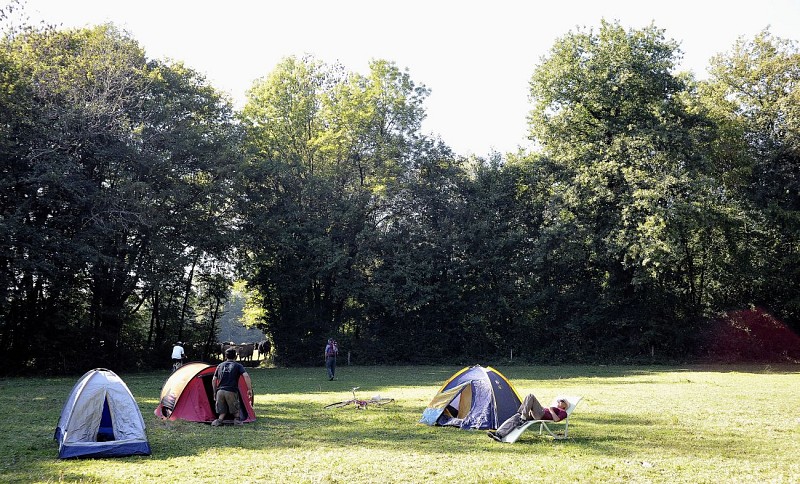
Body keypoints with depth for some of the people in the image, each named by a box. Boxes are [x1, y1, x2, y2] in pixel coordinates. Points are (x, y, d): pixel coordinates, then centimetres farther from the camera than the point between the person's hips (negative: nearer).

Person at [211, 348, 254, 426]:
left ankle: (220, 420, -11)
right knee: (235, 410, 18)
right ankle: (237, 419, -2)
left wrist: (215, 393, 26)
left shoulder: (220, 366, 20)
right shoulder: (238, 365, 9)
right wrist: (250, 389, -2)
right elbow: (246, 376, -6)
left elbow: (214, 380, 18)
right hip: (231, 391, -3)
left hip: (220, 391, 3)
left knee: (222, 411, 12)